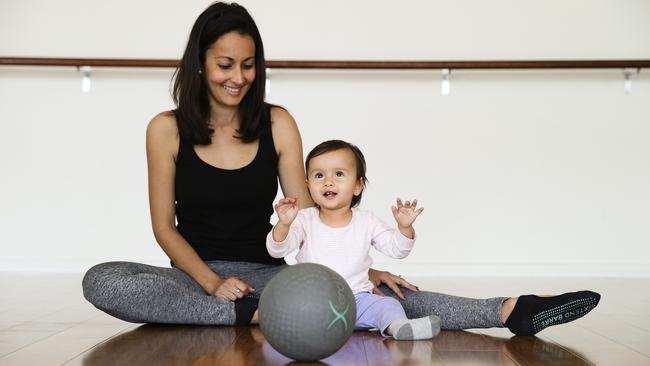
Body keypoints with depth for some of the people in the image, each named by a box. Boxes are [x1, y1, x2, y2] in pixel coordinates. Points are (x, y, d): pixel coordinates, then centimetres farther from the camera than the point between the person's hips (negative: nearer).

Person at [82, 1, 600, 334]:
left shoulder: (277, 124, 1)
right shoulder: (167, 130, -2)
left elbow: (307, 216, 0)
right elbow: (165, 226, -2)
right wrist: (213, 282, -19)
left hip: (268, 272, 0)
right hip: (196, 276, 0)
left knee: (383, 294, -26)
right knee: (100, 281, -31)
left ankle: (511, 310, -31)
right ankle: (251, 314, -32)